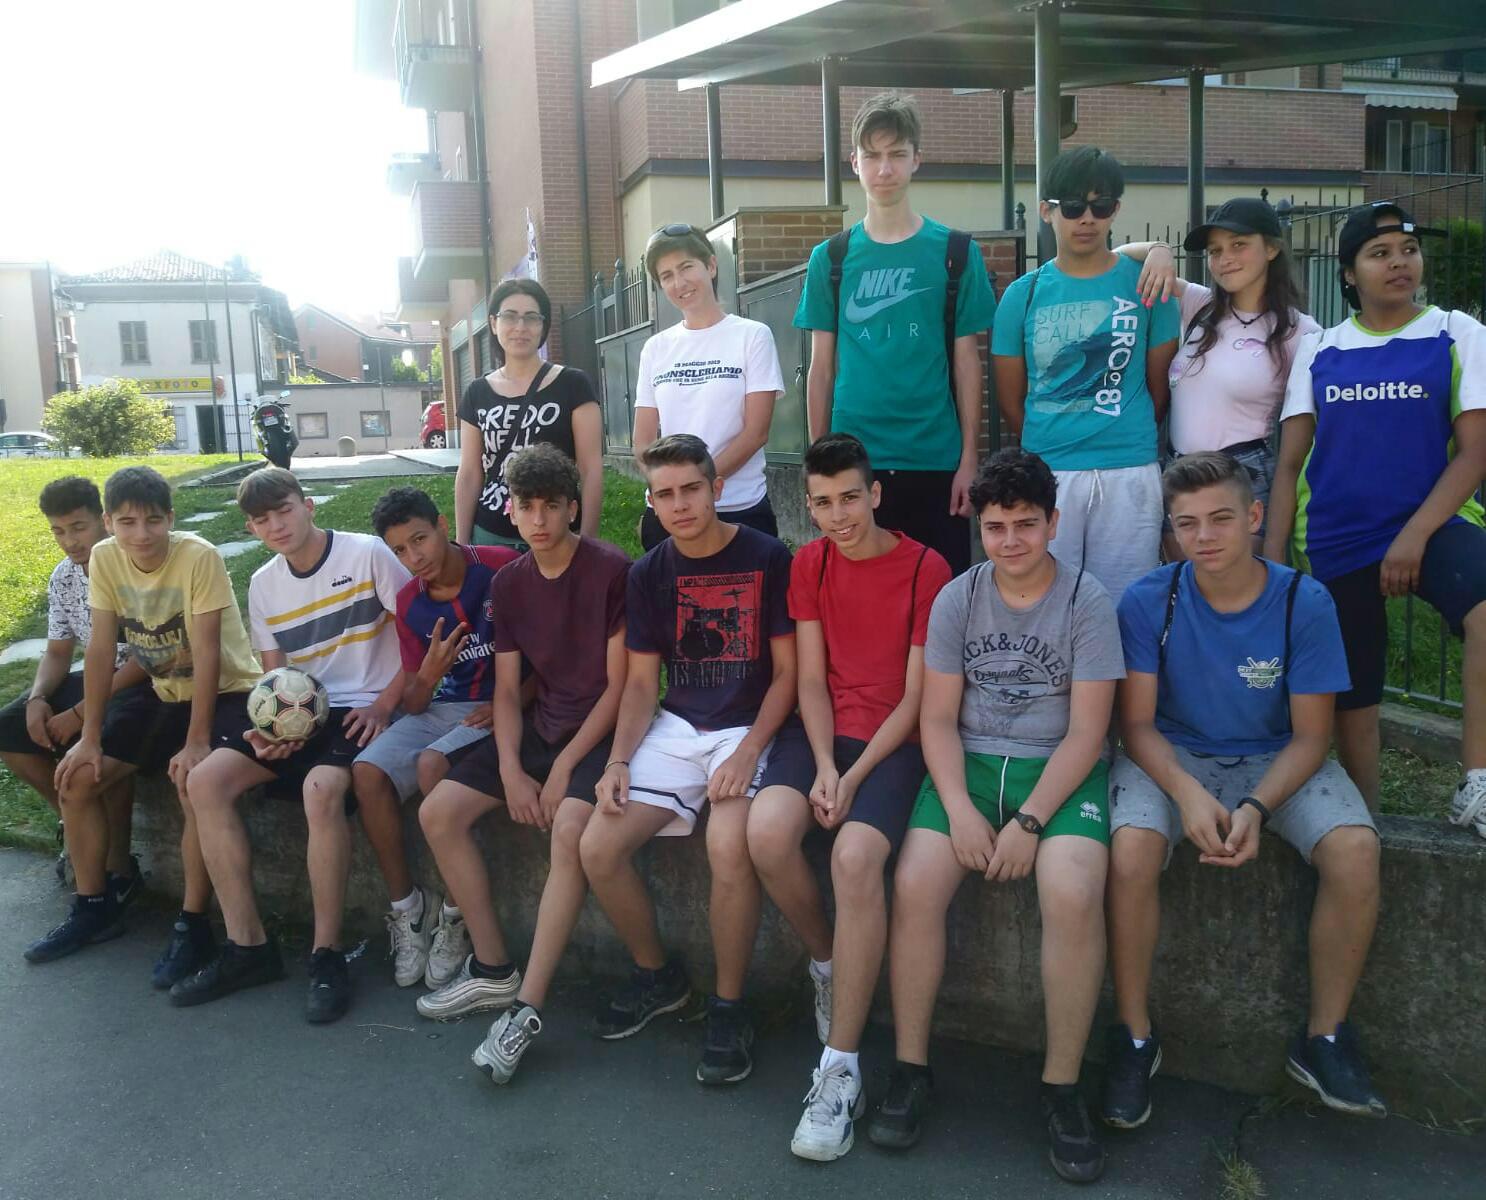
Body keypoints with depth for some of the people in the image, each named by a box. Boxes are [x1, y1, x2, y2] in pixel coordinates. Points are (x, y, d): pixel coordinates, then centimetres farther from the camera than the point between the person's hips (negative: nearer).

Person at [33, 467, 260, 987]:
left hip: (224, 691, -6)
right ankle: (93, 908, 18)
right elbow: (101, 649, -4)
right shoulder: (105, 558, -7)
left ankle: (192, 926, -14)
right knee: (77, 779, 0)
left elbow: (205, 654, -24)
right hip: (162, 693, 7)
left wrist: (196, 742, -25)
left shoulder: (199, 557, -24)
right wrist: (90, 737, -5)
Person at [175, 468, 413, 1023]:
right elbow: (275, 675, 12)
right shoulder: (264, 585, 11)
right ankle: (248, 945, -5)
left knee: (321, 789, -34)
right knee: (205, 782, -12)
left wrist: (384, 704, -14)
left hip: (363, 709, -6)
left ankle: (327, 954, -19)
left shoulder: (366, 553, -8)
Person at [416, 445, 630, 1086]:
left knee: (570, 826, -33)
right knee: (439, 812, -4)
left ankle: (526, 1008, -24)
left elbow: (619, 684, -13)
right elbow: (507, 687, 6)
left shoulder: (611, 571, -13)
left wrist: (564, 768, -16)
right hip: (539, 727, 7)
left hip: (599, 731, -7)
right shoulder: (508, 583, 6)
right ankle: (493, 970, 7)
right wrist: (510, 771, -9)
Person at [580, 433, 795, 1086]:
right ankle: (657, 974, 14)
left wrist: (747, 752, -16)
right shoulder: (648, 573, 8)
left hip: (747, 731, -4)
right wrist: (618, 761, -6)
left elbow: (787, 672, -4)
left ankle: (728, 1006, -9)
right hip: (674, 729, 5)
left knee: (729, 845, -32)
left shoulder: (768, 558, -4)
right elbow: (641, 681, 9)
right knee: (597, 848, -13)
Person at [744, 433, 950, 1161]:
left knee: (855, 856, -31)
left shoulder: (926, 569, -5)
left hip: (895, 740, -4)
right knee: (767, 832, -27)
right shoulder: (808, 564, 9)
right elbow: (810, 680, 4)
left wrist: (855, 776, -15)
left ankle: (841, 1070, -18)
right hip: (823, 729, 4)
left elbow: (916, 697, -7)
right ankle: (826, 962, 5)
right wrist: (823, 764, -12)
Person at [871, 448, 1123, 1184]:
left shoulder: (1087, 602, -4)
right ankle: (911, 1068, -4)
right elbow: (937, 718, 2)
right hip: (969, 764, 2)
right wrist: (959, 808, -13)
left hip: (1059, 769, -2)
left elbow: (1086, 732, -8)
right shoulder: (956, 599, 4)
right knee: (915, 885, -23)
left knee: (1073, 895, -29)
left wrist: (1028, 823, -17)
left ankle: (1061, 1086, -10)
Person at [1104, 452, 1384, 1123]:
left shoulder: (1304, 603, -11)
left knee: (1354, 850, -26)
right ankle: (1135, 1037, -9)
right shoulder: (1148, 602, -12)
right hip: (1172, 758, -1)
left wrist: (1255, 808, -25)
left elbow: (1310, 735, -8)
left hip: (1276, 762, 1)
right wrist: (1187, 793, -28)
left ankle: (1323, 1039, -4)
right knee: (1130, 852, -30)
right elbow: (1136, 722, -10)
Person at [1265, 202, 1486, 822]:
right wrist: (1271, 560, -3)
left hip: (1430, 525, -2)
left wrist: (1414, 536, -16)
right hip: (1336, 540, 2)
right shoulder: (1318, 351, 8)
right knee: (1351, 704, 8)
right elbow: (1290, 463, 6)